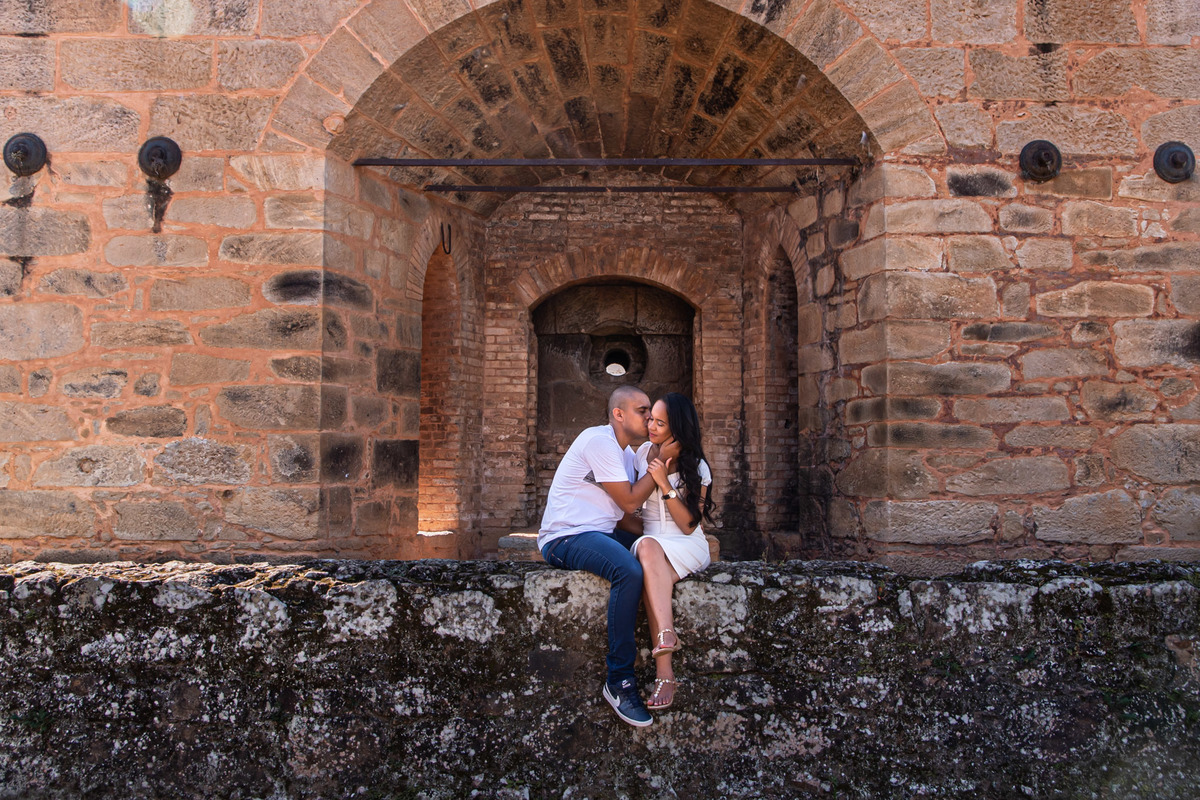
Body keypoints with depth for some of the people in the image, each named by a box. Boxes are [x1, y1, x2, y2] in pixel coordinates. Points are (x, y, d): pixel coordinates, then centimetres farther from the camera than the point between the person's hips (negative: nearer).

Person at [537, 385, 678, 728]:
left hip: (601, 533, 10)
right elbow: (629, 501, -16)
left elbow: (622, 517, 14)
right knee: (629, 570, -32)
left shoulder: (626, 452, 16)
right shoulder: (599, 441, -14)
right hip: (565, 537, -10)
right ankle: (618, 680, -25)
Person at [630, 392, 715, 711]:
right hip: (650, 539, 3)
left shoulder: (696, 468, -1)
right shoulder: (643, 453, 10)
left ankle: (662, 660, -43)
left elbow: (689, 525, -9)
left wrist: (664, 484, -16)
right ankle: (666, 653, -48)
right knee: (647, 546, -36)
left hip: (686, 545, -3)